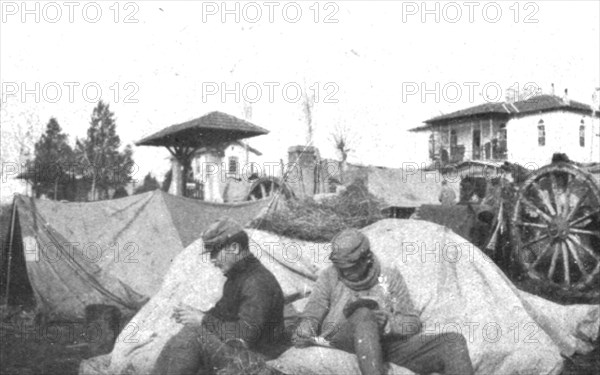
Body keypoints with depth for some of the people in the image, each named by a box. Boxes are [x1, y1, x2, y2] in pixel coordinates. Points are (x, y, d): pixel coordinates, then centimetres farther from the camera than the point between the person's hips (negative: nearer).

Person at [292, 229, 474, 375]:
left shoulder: (390, 277, 15)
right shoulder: (330, 276, 15)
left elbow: (413, 322, 13)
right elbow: (314, 310, 6)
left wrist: (390, 323, -11)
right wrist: (305, 330, -18)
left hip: (387, 343, 3)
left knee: (454, 342, -16)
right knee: (363, 315, -38)